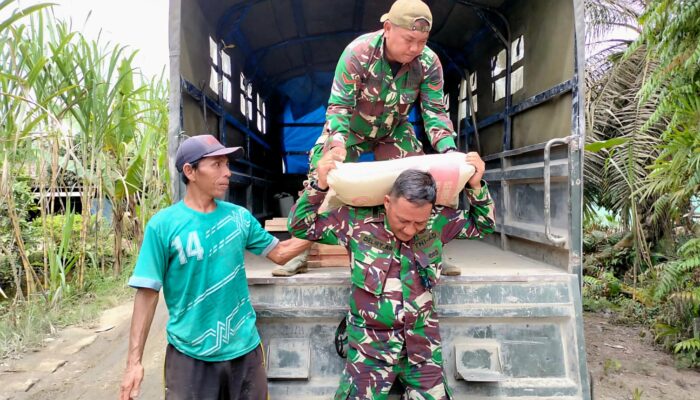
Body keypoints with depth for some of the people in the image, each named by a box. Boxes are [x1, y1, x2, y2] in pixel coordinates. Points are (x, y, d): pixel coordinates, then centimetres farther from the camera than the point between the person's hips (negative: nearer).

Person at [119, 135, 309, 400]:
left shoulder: (240, 217, 0)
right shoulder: (163, 224, -10)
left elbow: (279, 253, 9)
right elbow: (147, 292, -8)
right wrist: (134, 361, -10)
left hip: (244, 348, 4)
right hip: (190, 354, -3)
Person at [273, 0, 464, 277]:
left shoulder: (429, 63, -22)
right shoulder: (358, 52, -31)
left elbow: (435, 111, -17)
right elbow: (339, 105, -30)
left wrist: (449, 148, -33)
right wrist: (337, 144, -47)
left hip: (394, 131, 3)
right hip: (351, 127, -2)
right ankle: (300, 251, 0)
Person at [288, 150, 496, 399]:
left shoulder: (439, 221, -5)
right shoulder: (356, 220, -12)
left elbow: (483, 225, 11)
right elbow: (300, 227, -4)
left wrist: (476, 185, -5)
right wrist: (320, 186, -18)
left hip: (423, 344, 3)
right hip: (370, 345, -2)